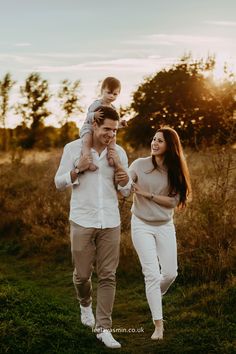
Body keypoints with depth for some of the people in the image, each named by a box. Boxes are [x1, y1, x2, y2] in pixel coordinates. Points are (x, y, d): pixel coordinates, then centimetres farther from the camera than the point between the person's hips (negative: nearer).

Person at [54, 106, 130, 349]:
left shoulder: (119, 153, 4)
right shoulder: (73, 148, -3)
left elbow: (125, 191, 8)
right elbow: (59, 183, 1)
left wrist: (120, 168, -11)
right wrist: (78, 169, -17)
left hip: (110, 222, 2)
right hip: (82, 221, -2)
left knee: (107, 276, 0)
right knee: (82, 273, 6)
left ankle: (103, 328, 7)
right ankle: (85, 303, 39)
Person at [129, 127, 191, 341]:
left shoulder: (174, 170, -2)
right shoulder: (139, 165, -6)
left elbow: (174, 201, -8)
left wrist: (148, 195, -17)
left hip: (165, 226, 3)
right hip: (142, 225, -3)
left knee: (170, 273, 7)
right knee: (152, 274, -8)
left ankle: (154, 298, 40)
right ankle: (158, 324, 0)